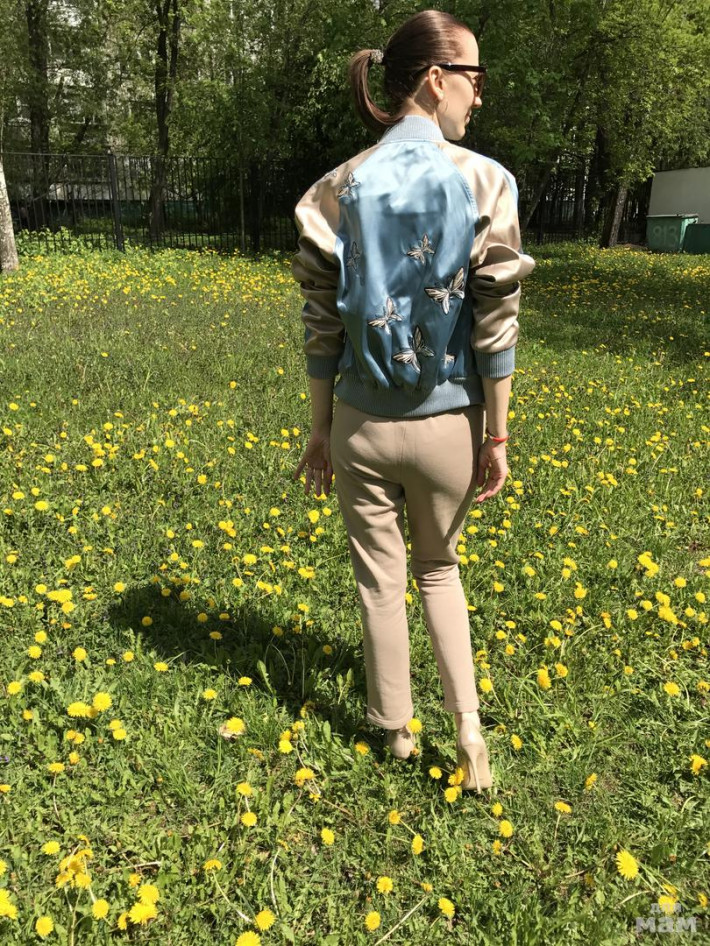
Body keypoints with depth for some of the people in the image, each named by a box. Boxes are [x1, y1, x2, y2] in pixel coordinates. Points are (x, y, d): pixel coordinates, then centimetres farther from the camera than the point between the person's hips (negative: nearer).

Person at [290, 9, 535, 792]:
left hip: (363, 425, 1)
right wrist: (497, 436, 0)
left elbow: (321, 326, -2)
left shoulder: (338, 188, -3)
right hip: (447, 424, 0)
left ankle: (394, 726, 34)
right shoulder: (485, 182, -8)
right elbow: (495, 324, -8)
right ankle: (468, 725, 19)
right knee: (438, 567, 24)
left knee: (379, 580, 17)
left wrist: (320, 431, 7)